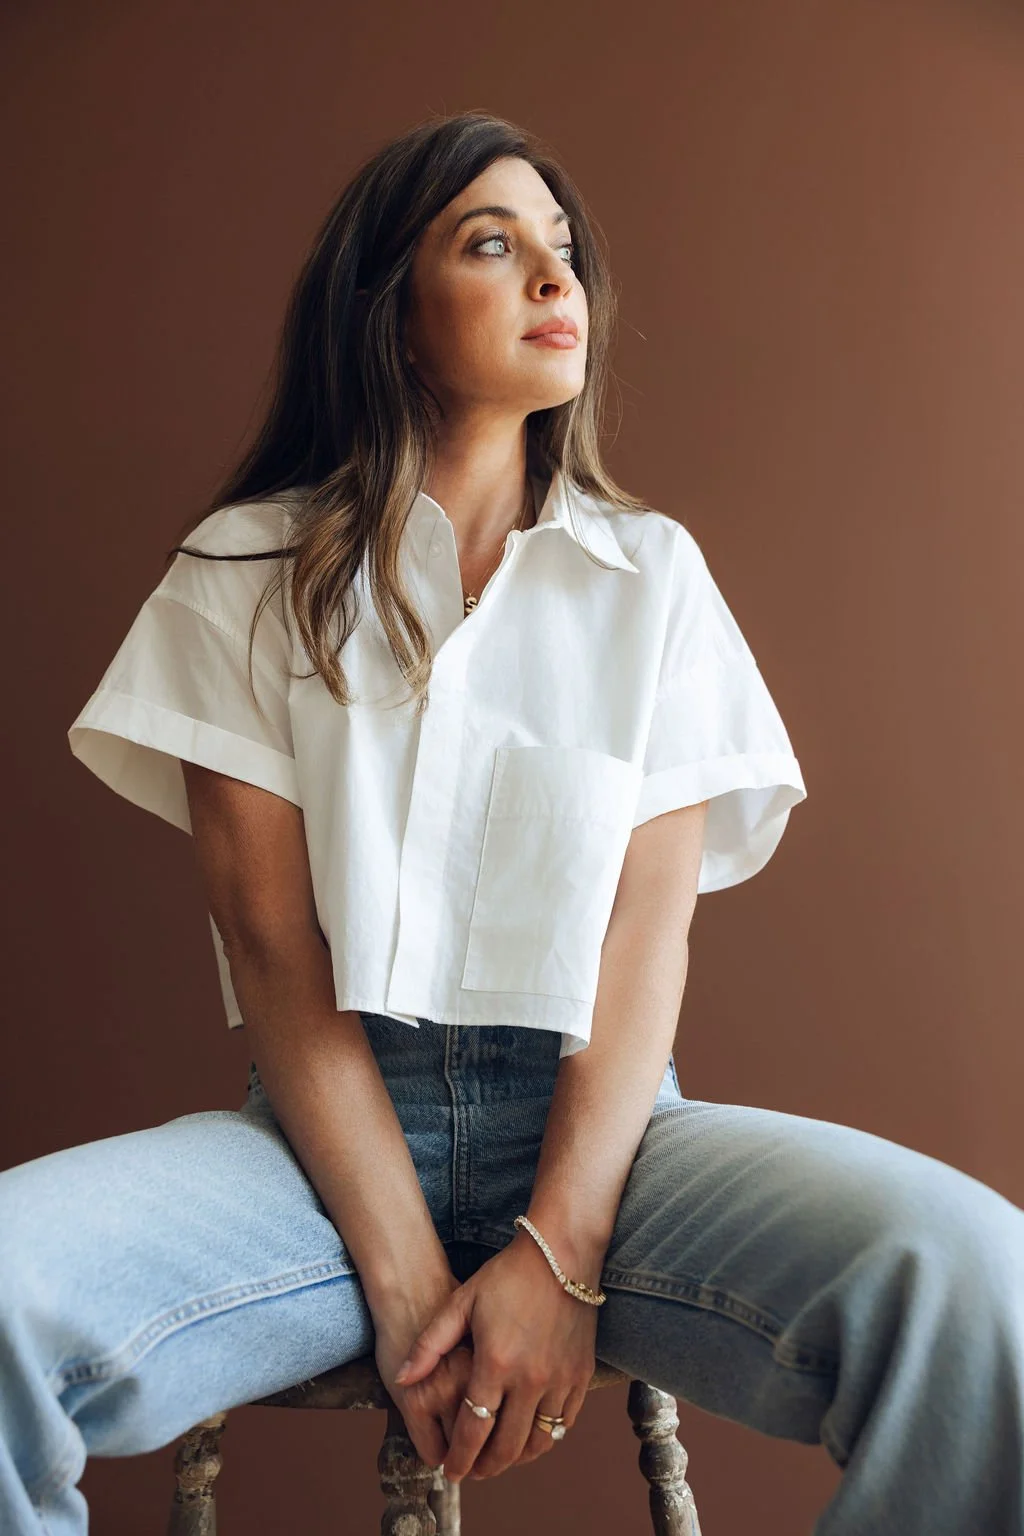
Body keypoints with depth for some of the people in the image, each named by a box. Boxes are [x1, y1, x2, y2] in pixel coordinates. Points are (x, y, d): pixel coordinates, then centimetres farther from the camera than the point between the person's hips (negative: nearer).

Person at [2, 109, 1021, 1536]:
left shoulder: (653, 574, 9)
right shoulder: (249, 570, 5)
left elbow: (649, 931, 0)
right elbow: (269, 937, -3)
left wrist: (558, 1254, -15)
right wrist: (407, 1283, -14)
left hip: (597, 1116, 1)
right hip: (329, 1125, -1)